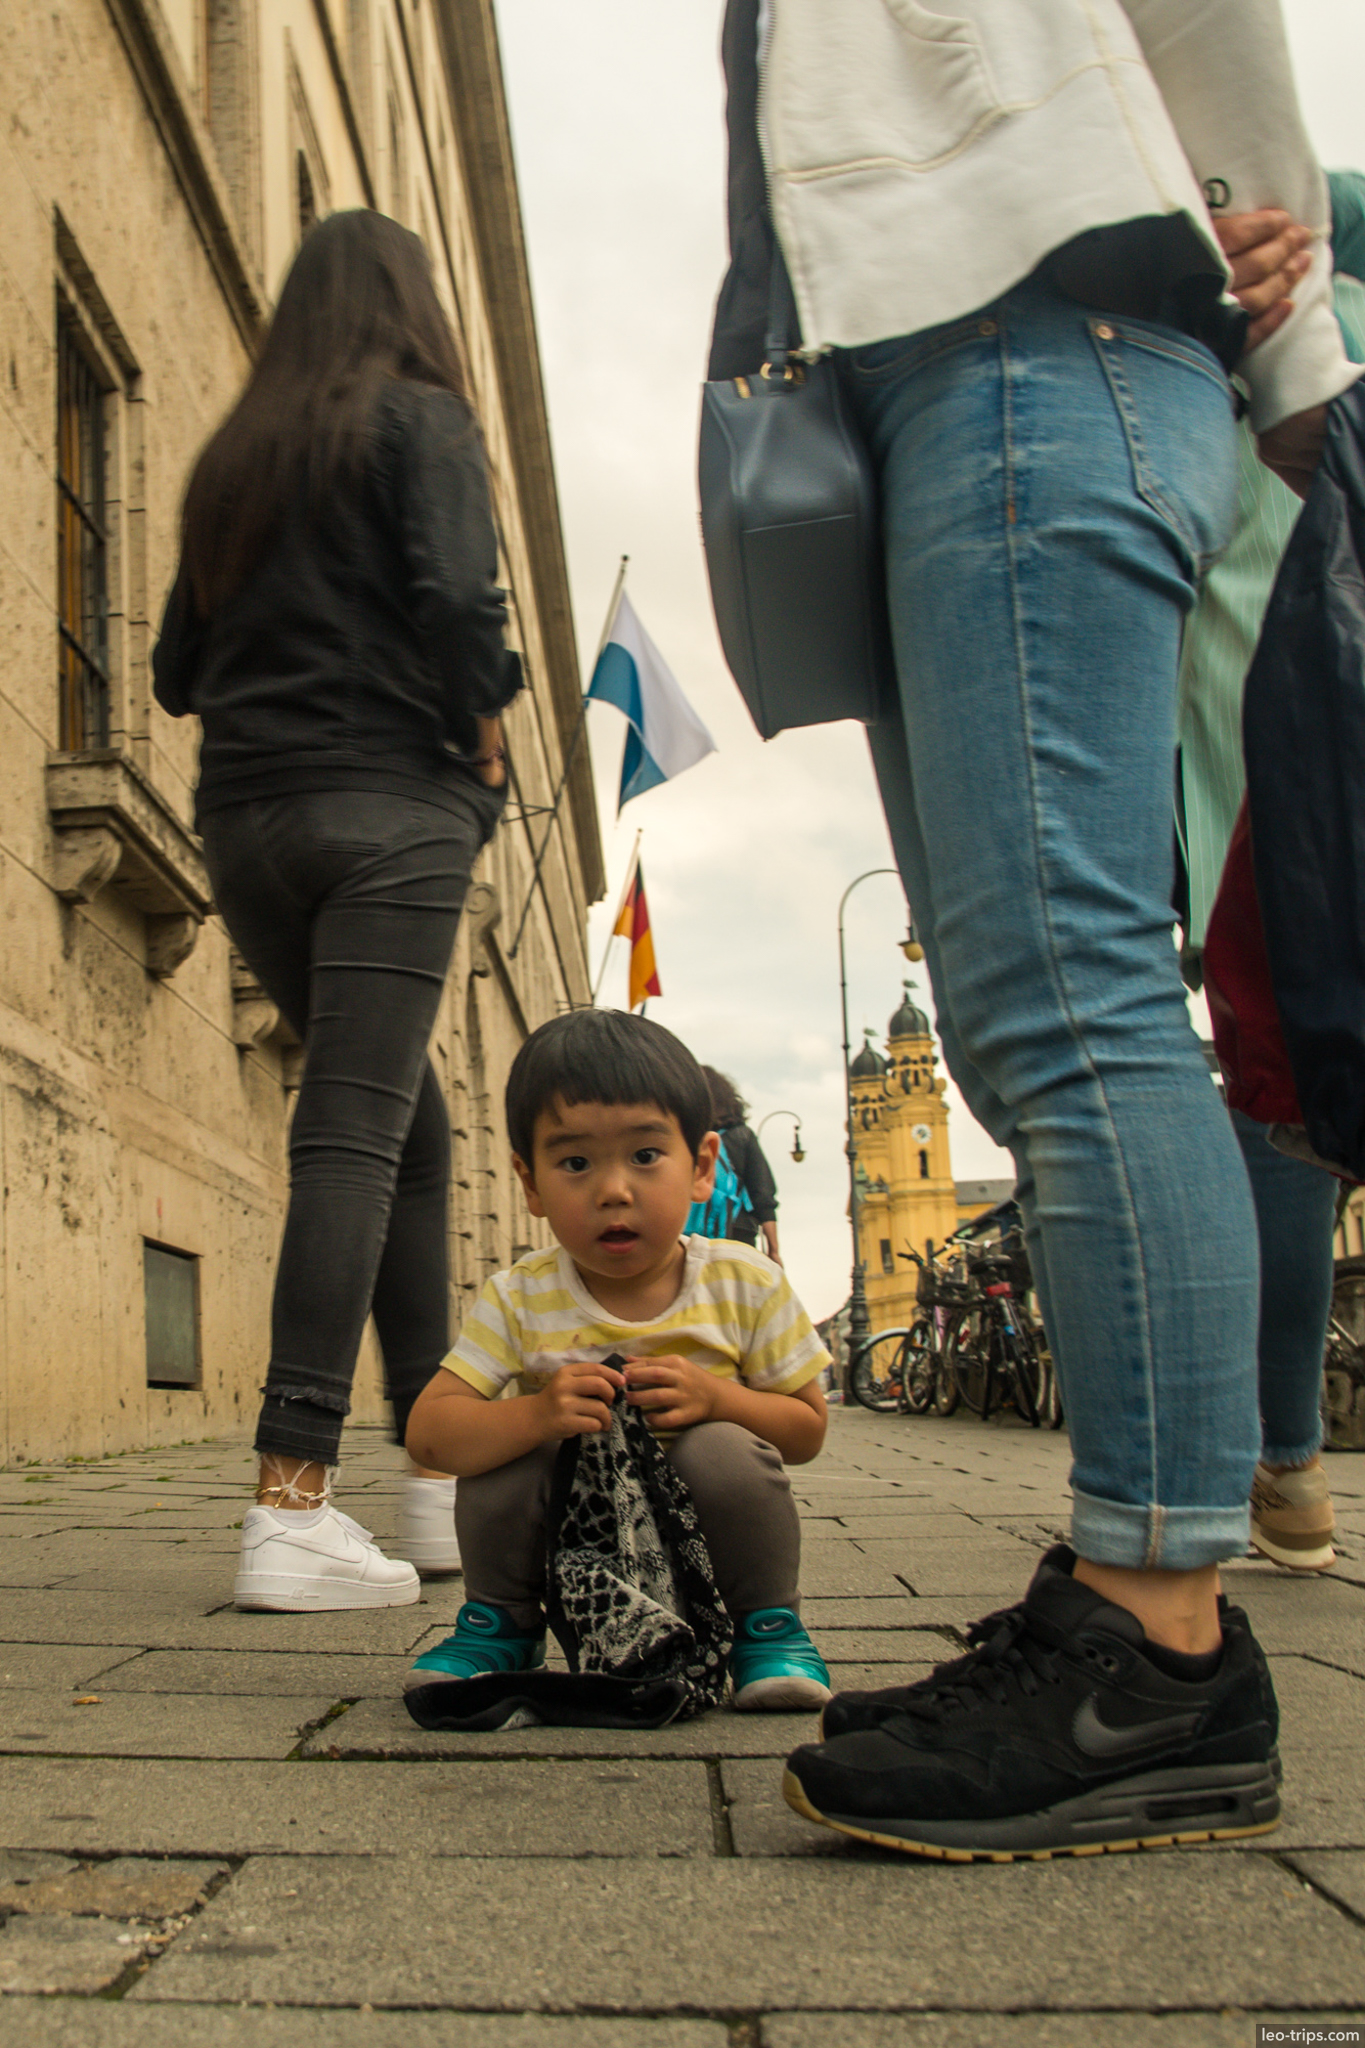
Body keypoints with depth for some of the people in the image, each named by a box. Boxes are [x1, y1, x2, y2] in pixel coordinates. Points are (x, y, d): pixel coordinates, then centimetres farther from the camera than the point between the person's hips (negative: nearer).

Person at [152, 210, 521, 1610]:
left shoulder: (234, 455, 20)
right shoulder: (420, 418, 3)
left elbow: (176, 668, 18)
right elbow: (456, 603, -12)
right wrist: (484, 757, 1)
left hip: (244, 817, 6)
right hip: (385, 807, -6)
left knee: (410, 1125, 14)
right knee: (354, 1138, -11)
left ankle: (441, 1472, 16)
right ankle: (292, 1507, -16)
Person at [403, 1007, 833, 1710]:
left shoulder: (746, 1285, -11)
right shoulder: (518, 1300, -12)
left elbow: (807, 1428, -4)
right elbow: (428, 1432, -16)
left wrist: (716, 1399, -25)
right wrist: (536, 1415, -35)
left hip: (700, 1547, 0)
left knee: (724, 1453, -29)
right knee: (505, 1456, -24)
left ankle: (767, 1627, -2)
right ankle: (498, 1625, 4)